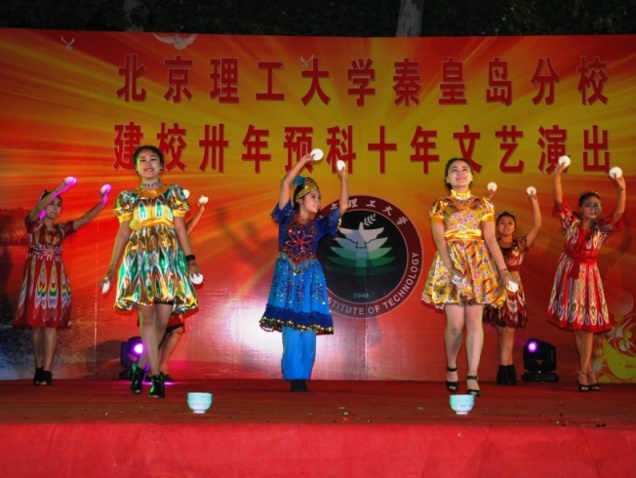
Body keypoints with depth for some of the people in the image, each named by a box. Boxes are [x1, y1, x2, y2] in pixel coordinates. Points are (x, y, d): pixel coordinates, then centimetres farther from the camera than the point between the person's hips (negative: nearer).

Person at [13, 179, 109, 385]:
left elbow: (86, 218, 2)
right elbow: (38, 208, -18)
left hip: (55, 278, 2)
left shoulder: (62, 228, 11)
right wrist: (59, 188, -31)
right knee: (36, 324, 1)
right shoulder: (33, 224, 2)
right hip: (36, 277, -2)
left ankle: (47, 371, -10)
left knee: (51, 324, -6)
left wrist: (102, 202, -14)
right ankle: (38, 368, 10)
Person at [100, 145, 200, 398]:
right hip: (140, 258, 0)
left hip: (169, 257, 0)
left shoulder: (173, 192, 11)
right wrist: (112, 267, 6)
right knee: (147, 316, -6)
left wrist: (190, 259, -3)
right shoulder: (128, 197, 11)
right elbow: (123, 233, 10)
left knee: (162, 319, -2)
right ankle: (156, 376, -1)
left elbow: (180, 228, 6)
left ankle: (140, 365, 17)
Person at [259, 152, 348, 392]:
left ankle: (302, 378, 3)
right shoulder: (287, 217, 1)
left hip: (310, 278, 2)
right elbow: (285, 184, -8)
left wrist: (343, 179, -4)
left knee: (307, 331, -2)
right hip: (287, 276, -2)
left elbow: (343, 206, 3)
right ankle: (293, 378, 3)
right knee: (290, 330, -3)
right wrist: (303, 161, -10)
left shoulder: (319, 224, 7)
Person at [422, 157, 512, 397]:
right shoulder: (440, 206, 5)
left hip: (479, 264, 2)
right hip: (450, 264, -1)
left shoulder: (483, 205, 10)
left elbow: (491, 240, 5)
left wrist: (503, 269, -6)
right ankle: (451, 367, 19)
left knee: (474, 320, -4)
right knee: (456, 323, -6)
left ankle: (472, 376, -3)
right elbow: (440, 241, -5)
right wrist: (452, 270, -19)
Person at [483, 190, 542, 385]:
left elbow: (537, 226, -3)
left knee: (508, 331, -4)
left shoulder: (521, 244, 6)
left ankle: (504, 371, -1)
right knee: (502, 332, 2)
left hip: (513, 290, -1)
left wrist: (534, 201, -10)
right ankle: (509, 371, 8)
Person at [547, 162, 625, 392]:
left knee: (587, 325, -4)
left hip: (588, 275, 0)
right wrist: (557, 175, -23)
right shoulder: (571, 222, -2)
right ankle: (587, 369, 14)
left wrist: (621, 189, -29)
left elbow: (619, 212, -16)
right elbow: (559, 200, -12)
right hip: (569, 273, 0)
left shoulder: (601, 228, -2)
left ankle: (583, 372, -3)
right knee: (575, 324, 3)